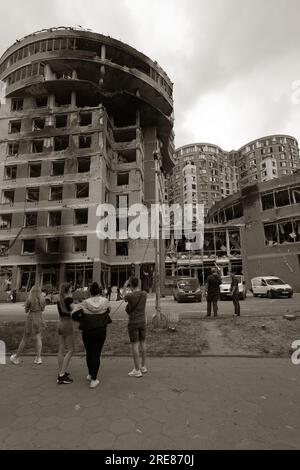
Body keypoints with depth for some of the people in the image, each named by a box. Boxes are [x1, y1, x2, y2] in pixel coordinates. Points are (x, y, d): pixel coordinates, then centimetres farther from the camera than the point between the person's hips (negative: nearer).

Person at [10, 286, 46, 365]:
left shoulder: (29, 300, -12)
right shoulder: (43, 300, -2)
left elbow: (26, 310, -1)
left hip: (30, 320, -3)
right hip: (39, 319, 3)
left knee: (25, 339, 9)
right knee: (38, 338, 6)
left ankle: (16, 357, 25)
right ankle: (38, 358, 0)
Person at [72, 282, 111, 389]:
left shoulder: (85, 303, -13)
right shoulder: (105, 301, -10)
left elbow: (74, 316, -14)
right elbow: (107, 311, 8)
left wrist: (82, 319, 4)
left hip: (87, 331, 0)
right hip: (101, 331, 0)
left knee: (89, 353, 19)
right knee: (96, 354, 7)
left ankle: (90, 374, 36)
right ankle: (93, 380, 5)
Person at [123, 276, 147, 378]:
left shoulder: (130, 296, -19)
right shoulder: (144, 294, -5)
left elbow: (124, 298, 5)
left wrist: (125, 287, 13)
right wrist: (132, 290, 18)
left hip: (133, 323, -6)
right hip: (142, 321, 6)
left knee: (134, 345, 2)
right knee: (142, 343, 15)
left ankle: (137, 370, 10)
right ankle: (143, 366, 28)